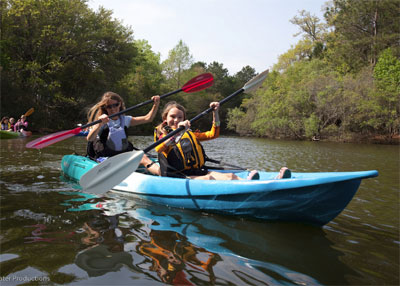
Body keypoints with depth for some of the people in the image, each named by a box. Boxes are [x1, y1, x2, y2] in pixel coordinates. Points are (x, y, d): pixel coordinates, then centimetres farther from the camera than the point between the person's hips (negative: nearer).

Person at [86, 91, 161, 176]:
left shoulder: (125, 120, 13)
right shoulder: (102, 122, 0)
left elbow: (148, 118, 10)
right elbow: (89, 139, -18)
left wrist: (156, 105, -3)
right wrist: (100, 124, -33)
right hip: (106, 157, -2)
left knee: (144, 158, -28)